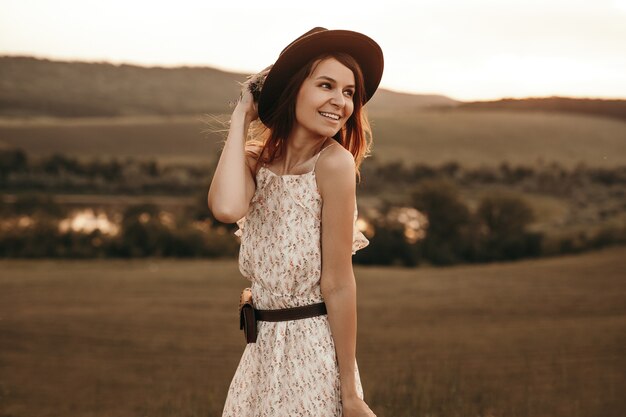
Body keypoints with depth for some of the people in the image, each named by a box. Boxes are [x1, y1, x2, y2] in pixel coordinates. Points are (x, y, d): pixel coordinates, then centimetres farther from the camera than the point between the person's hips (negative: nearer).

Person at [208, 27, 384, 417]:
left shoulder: (334, 162, -15)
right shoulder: (257, 161, 0)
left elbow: (339, 284, -15)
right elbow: (227, 208, -24)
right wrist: (241, 117, -12)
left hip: (315, 352, -5)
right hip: (262, 352, 6)